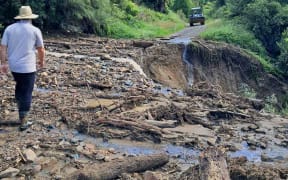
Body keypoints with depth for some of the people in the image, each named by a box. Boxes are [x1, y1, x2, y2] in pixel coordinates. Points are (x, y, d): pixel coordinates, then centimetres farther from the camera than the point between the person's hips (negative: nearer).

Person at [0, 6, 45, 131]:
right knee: (26, 93, 2)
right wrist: (42, 61, 19)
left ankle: (20, 105, 32)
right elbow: (41, 49, 4)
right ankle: (23, 122, 5)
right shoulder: (35, 30, -4)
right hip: (28, 67, -4)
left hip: (13, 66, 4)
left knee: (19, 86, 27)